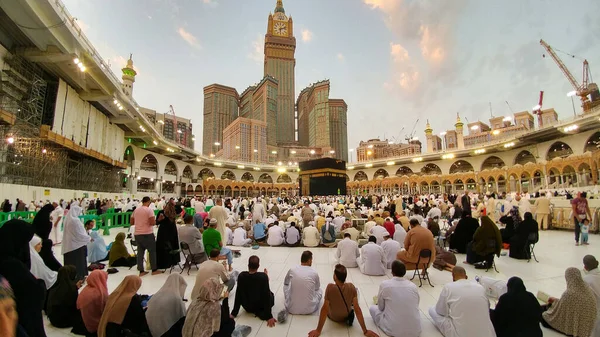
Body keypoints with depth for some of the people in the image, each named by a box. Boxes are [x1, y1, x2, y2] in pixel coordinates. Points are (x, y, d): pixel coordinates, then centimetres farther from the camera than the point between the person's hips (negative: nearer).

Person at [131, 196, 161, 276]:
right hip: (147, 234, -6)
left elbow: (132, 223, 12)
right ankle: (154, 270, 13)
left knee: (140, 252, 12)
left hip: (137, 234, 6)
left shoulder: (136, 210, 8)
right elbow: (152, 223, -18)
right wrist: (156, 221, 2)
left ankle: (141, 271, 15)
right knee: (152, 251, 6)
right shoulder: (149, 210, -11)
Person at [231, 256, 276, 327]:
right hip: (260, 305, -5)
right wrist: (269, 316, -18)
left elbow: (238, 295, -12)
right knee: (271, 295, 27)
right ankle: (261, 312, 8)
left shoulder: (241, 276, -21)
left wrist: (234, 313, -1)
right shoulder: (263, 276, -28)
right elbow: (267, 295, -24)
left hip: (247, 307, 5)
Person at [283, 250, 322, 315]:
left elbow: (285, 283, 19)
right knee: (319, 290, 25)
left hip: (292, 309, 1)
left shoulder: (292, 270, -4)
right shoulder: (314, 273, -6)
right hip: (309, 309, -1)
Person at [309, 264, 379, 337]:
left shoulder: (330, 287, -35)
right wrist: (365, 331, -16)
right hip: (347, 316, 1)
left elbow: (324, 309, -30)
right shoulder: (351, 287, -28)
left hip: (332, 317, -1)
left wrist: (318, 331, -21)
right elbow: (357, 309, -26)